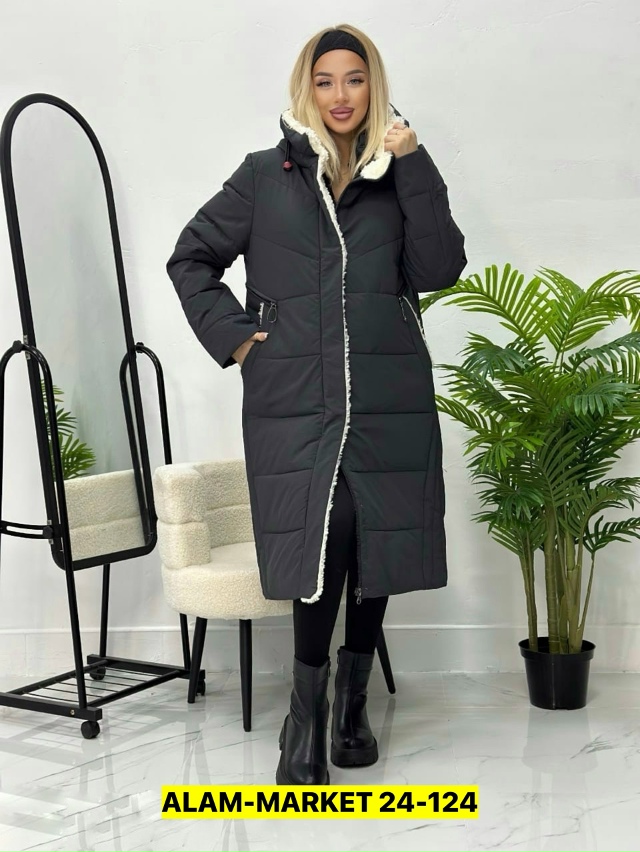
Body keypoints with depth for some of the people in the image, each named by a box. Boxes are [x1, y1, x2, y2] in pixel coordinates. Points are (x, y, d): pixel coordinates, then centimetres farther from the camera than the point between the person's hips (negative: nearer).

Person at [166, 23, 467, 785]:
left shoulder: (397, 174, 13)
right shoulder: (266, 174, 9)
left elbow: (439, 270, 0)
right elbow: (190, 259, 14)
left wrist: (415, 168, -6)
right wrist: (231, 335, 2)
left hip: (389, 398, 2)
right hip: (296, 399, -2)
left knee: (377, 549, 6)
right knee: (318, 549, -13)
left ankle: (351, 702, 24)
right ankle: (306, 720, 2)